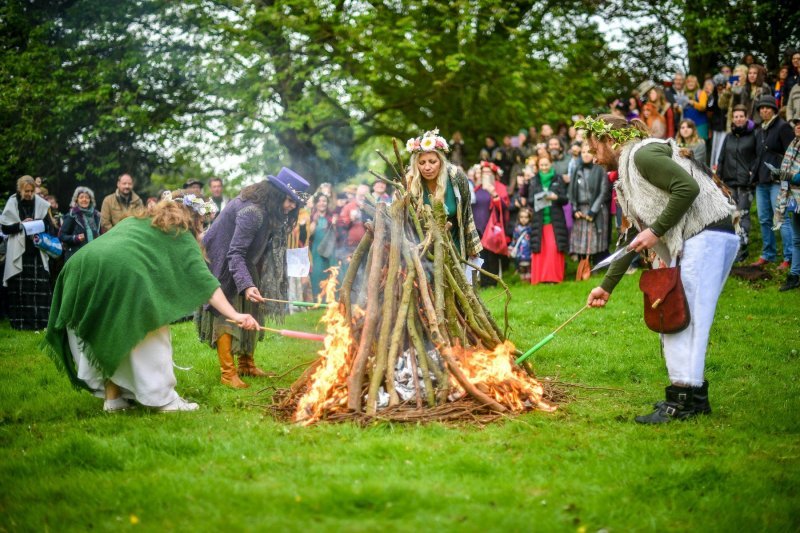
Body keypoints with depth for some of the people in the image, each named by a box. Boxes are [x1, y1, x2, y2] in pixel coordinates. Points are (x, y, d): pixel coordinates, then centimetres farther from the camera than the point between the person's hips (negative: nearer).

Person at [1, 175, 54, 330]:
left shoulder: (41, 204, 5)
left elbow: (49, 226, 10)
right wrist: (21, 225, -12)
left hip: (38, 252, 1)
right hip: (18, 253, -1)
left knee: (40, 287, -4)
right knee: (19, 288, 0)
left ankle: (41, 320, 0)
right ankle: (20, 321, 4)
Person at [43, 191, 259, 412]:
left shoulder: (133, 220, 35)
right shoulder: (181, 236, 17)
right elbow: (204, 280, 9)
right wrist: (235, 316, 6)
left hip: (81, 270, 6)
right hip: (123, 275, -6)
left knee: (106, 339, 22)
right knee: (151, 336, 11)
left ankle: (112, 398, 25)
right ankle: (163, 399, 13)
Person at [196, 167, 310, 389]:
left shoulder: (270, 211, -2)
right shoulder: (252, 212, -33)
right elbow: (235, 253, -37)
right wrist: (246, 285, -48)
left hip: (243, 265, 9)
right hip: (223, 267, -9)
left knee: (249, 314, 11)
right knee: (227, 315, -9)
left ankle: (246, 364, 21)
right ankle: (227, 373, -9)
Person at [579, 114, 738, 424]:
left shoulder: (643, 155, -8)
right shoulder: (628, 173, 21)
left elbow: (688, 188, -21)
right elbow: (633, 237, 26)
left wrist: (656, 231, -17)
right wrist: (607, 286, 26)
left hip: (706, 235, -10)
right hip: (686, 244, 10)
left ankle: (683, 400, -10)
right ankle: (695, 396, 16)